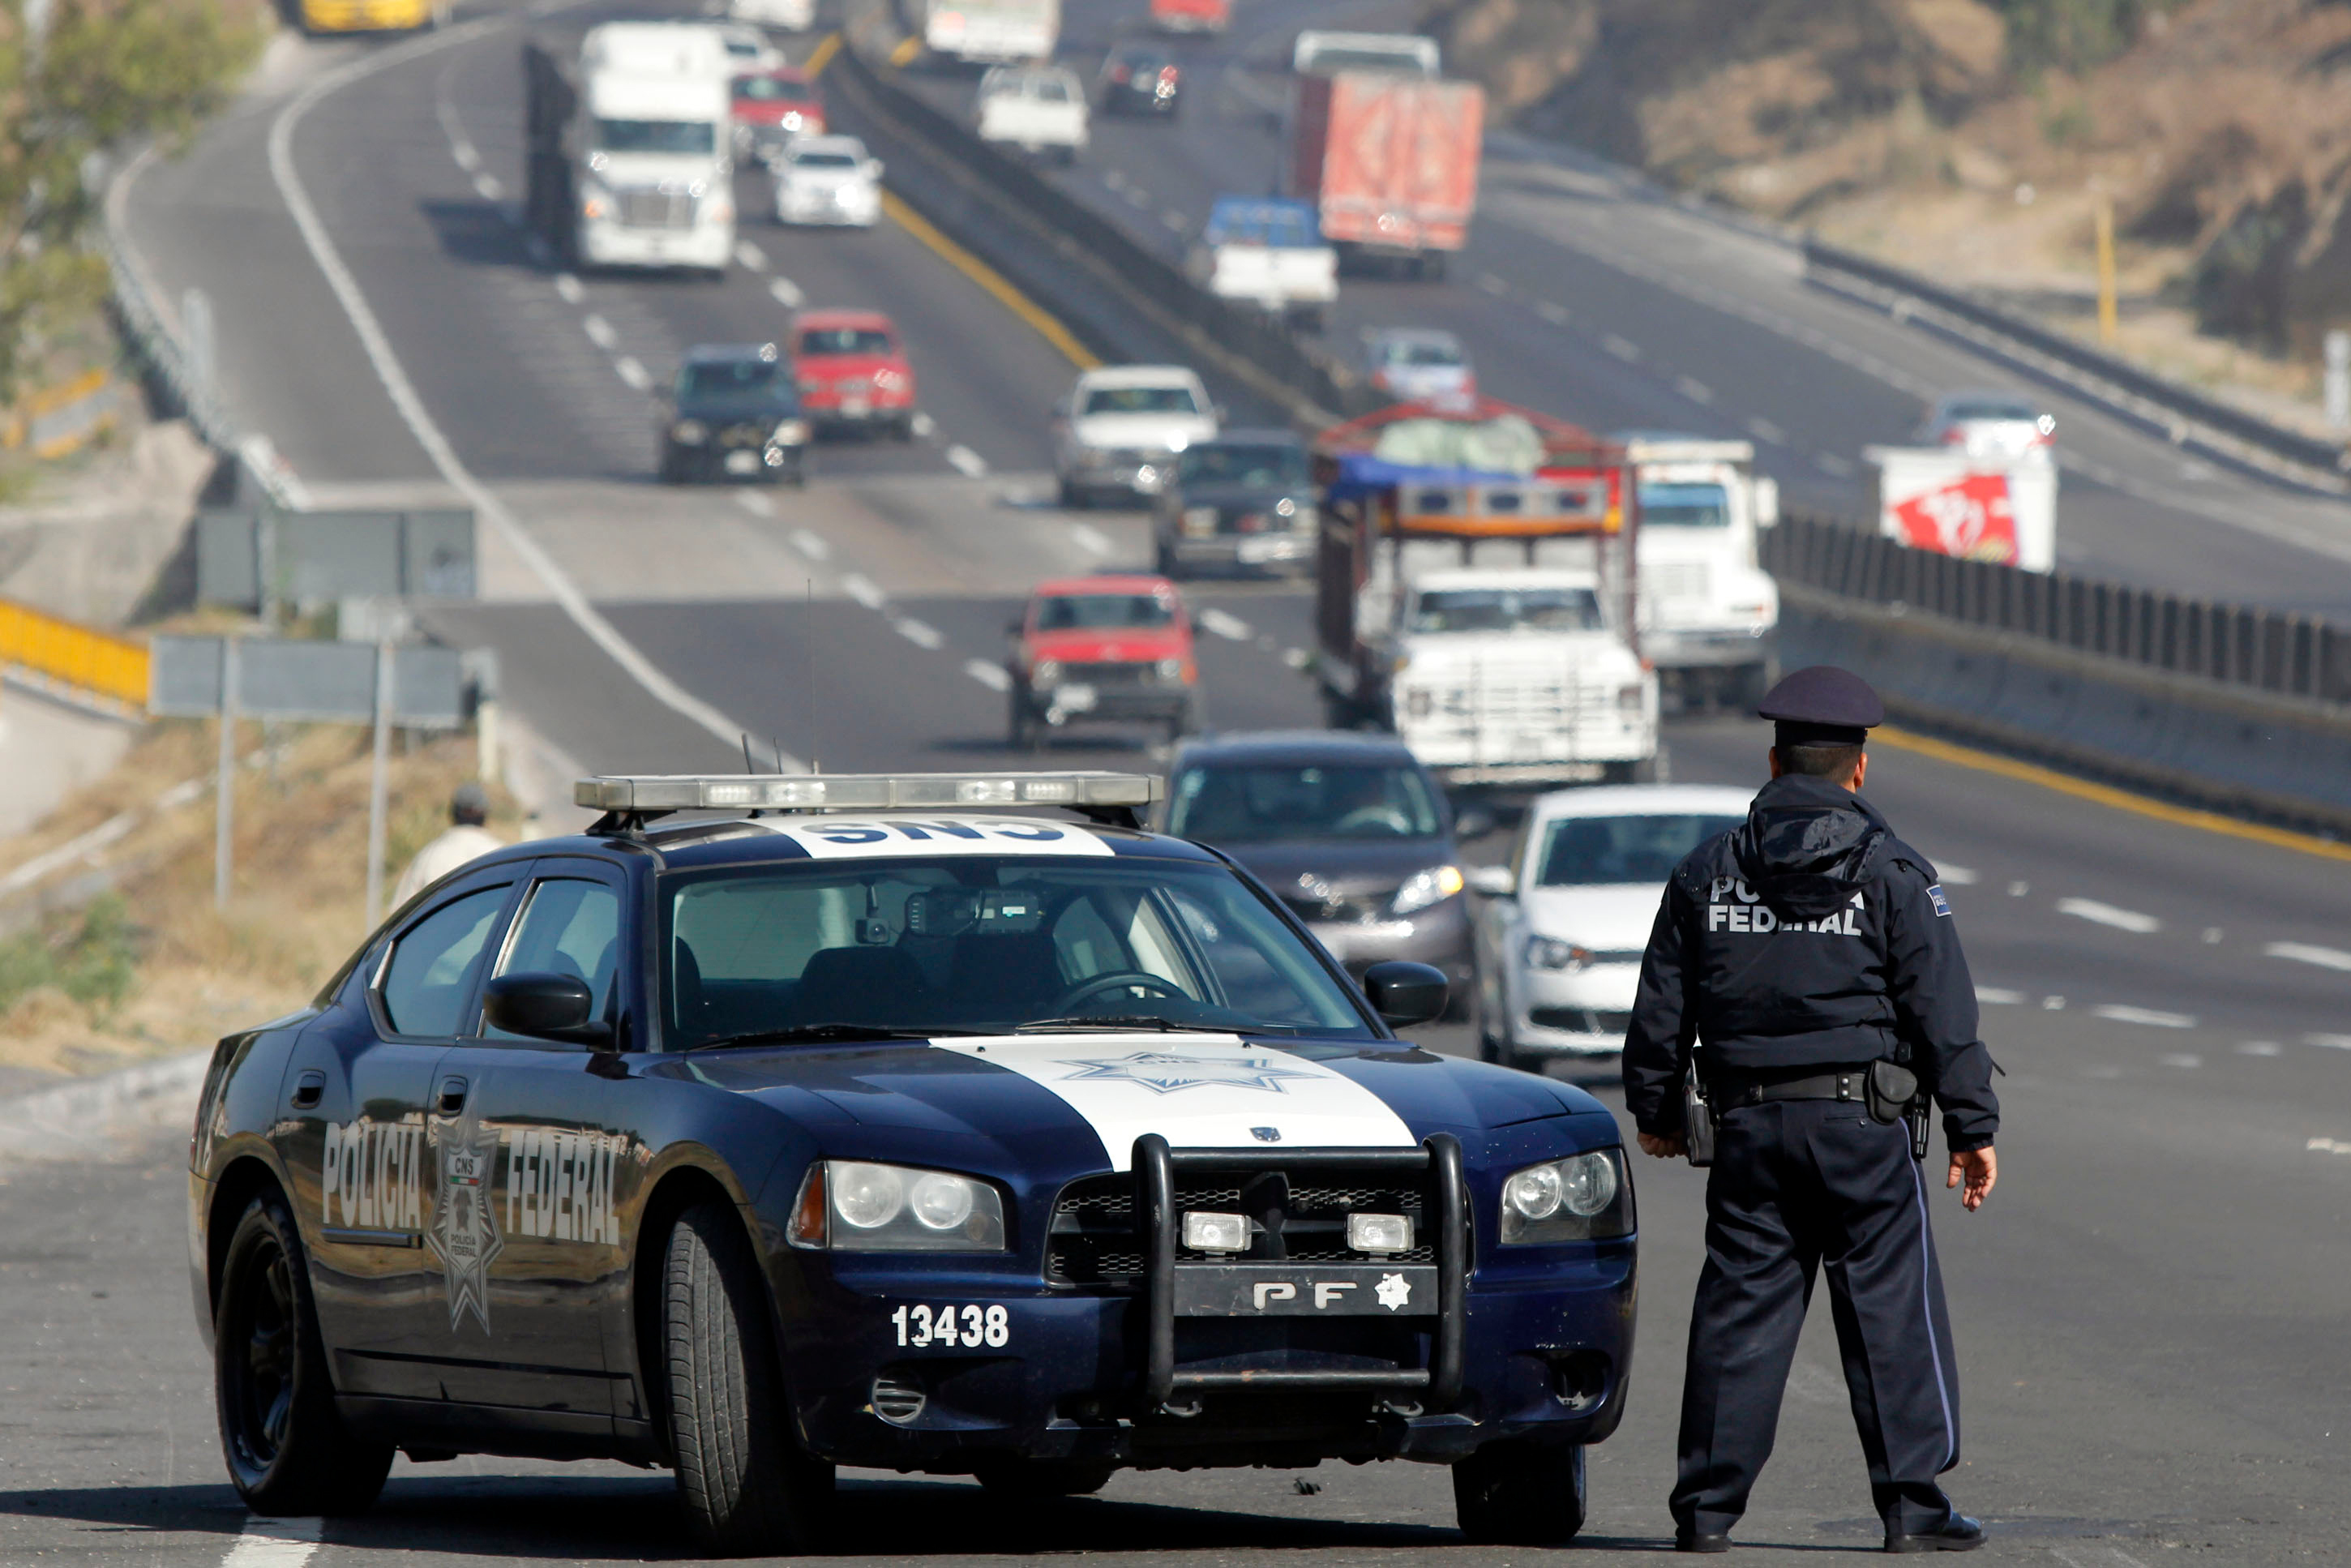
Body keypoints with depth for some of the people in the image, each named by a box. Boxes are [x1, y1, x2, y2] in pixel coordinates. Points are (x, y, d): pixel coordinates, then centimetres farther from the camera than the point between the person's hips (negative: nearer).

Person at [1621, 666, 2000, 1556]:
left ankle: (1707, 1507, 5)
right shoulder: (1891, 871, -3)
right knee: (1891, 1307, 0)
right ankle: (1913, 1503, -2)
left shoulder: (1707, 872, 7)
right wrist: (1973, 1127, 0)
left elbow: (1662, 1009, 12)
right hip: (1858, 1119, -3)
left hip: (1748, 1122, 3)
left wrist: (1654, 1109, 25)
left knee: (1740, 1311, 6)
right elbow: (1942, 1011, -4)